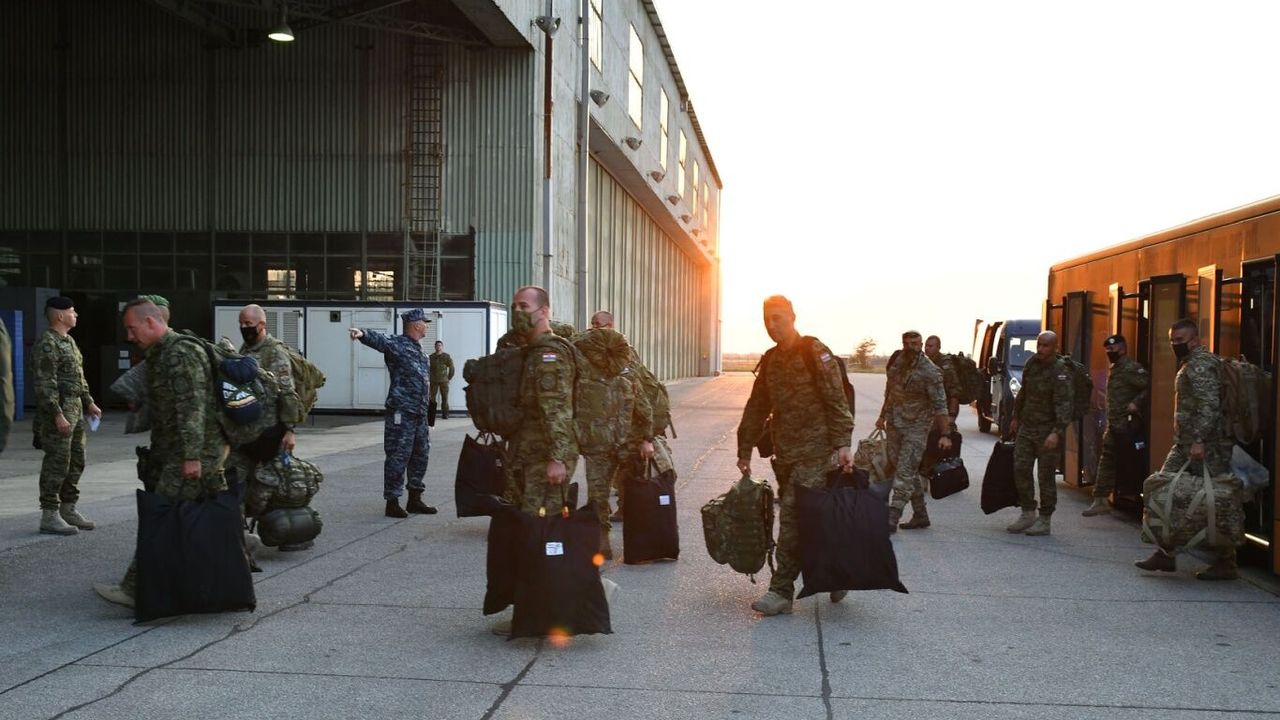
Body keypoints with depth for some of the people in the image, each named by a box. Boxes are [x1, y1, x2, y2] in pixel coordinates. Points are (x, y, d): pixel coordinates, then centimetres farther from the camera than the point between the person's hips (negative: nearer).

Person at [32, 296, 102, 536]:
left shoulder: (68, 341, 17)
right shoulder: (47, 344, -14)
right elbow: (44, 384, -19)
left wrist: (89, 402, 18)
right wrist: (57, 415, -23)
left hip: (75, 410, 10)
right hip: (58, 412, -10)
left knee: (76, 462, 13)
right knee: (57, 464, -6)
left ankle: (68, 509, 22)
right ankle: (49, 515, 0)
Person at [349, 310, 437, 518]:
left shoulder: (420, 352, 19)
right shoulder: (397, 344, -8)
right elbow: (379, 340, -28)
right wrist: (362, 333, -51)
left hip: (419, 414, 9)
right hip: (401, 412, -9)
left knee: (421, 455, 14)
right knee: (398, 457, -6)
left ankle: (415, 499, 25)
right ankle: (392, 502, 0)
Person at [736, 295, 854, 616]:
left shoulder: (814, 352, -5)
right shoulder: (770, 361, 16)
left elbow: (836, 400, -11)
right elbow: (756, 408, 21)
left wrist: (842, 443, -18)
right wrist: (745, 450, 19)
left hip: (815, 451, -7)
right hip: (785, 454, 7)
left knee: (793, 517, -11)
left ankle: (781, 591, -8)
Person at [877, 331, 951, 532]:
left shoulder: (930, 371, -13)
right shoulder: (897, 364, 6)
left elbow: (939, 404, -14)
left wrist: (945, 434, -19)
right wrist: (883, 416, 24)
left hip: (916, 427, -6)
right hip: (894, 425, 6)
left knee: (905, 471, -10)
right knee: (910, 472, 12)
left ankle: (892, 518, -11)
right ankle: (920, 515, 22)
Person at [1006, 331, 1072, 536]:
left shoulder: (1060, 372, -15)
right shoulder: (1032, 363, 7)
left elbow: (1064, 405, -23)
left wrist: (1057, 432, -33)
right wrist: (1016, 417, 24)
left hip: (1048, 431, -7)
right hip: (1027, 427, 7)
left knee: (1046, 476, 0)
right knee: (1020, 469, 4)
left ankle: (1044, 521, 10)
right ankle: (1027, 514, 16)